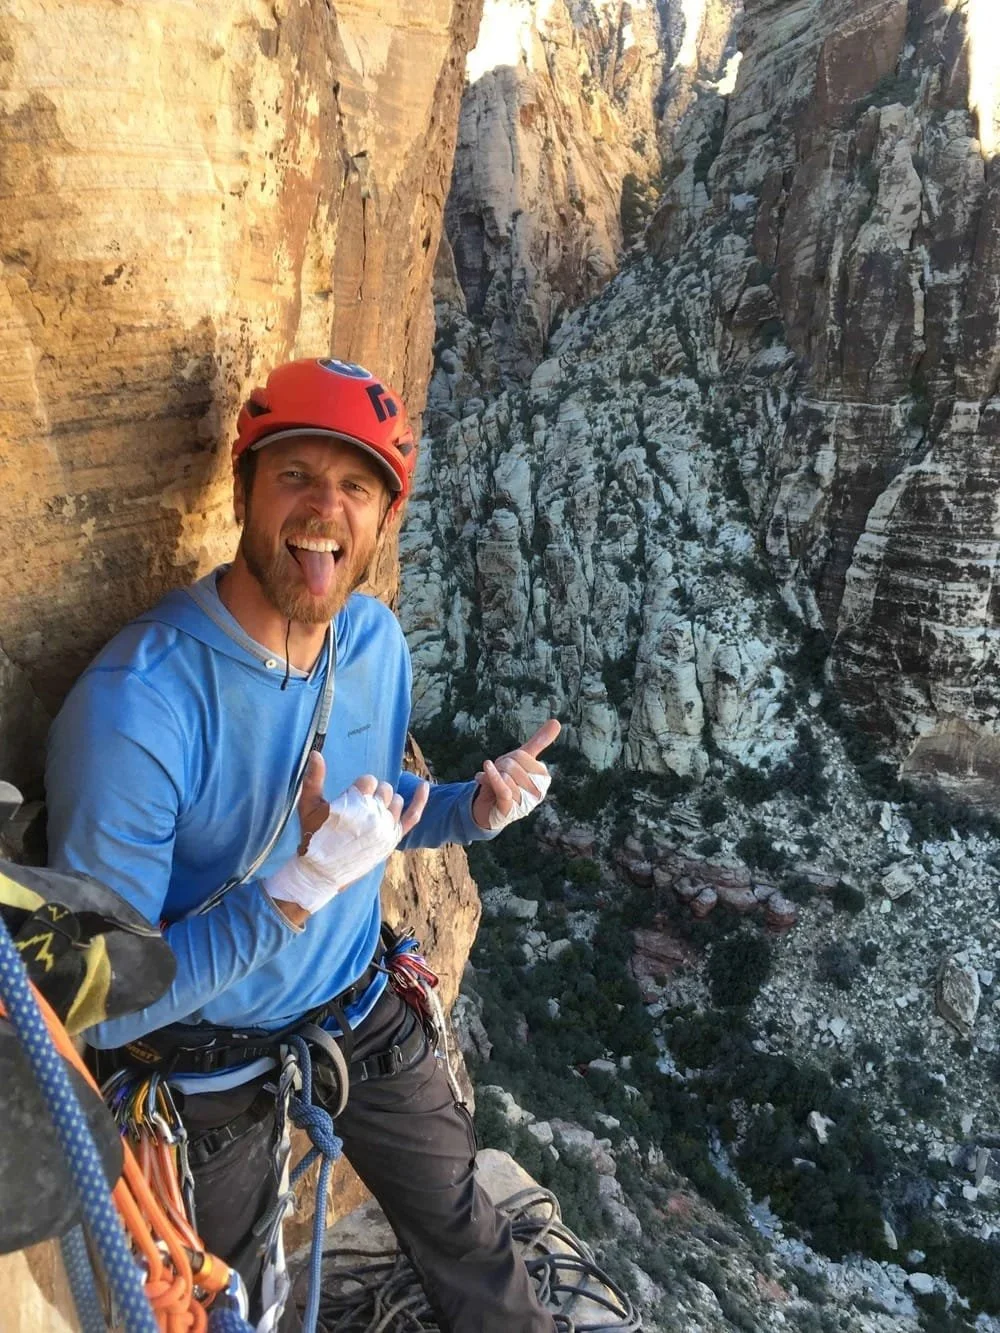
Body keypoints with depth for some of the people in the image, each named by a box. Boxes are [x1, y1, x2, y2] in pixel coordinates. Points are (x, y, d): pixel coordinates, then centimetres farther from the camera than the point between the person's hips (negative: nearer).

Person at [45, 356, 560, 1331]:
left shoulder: (377, 640, -13)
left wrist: (475, 809, -14)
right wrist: (297, 888, -37)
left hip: (364, 1016, 4)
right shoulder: (135, 707, -33)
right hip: (211, 1071, -4)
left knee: (463, 1232, 24)